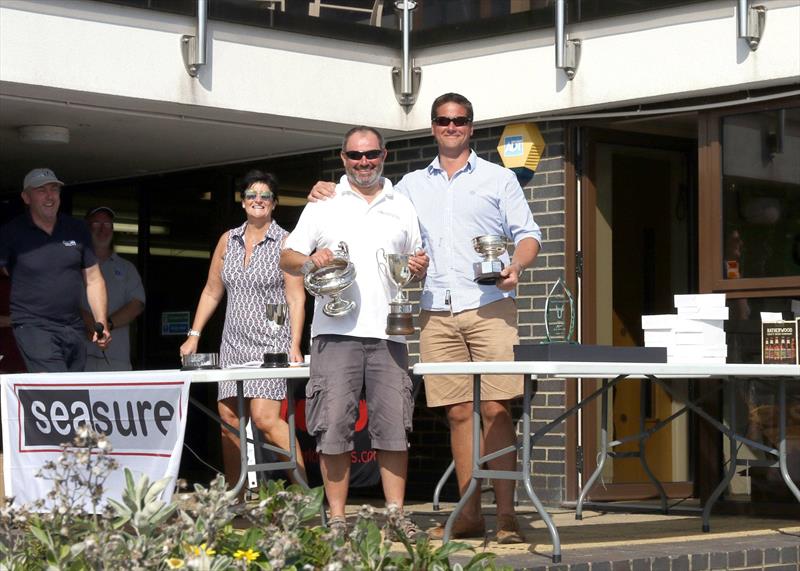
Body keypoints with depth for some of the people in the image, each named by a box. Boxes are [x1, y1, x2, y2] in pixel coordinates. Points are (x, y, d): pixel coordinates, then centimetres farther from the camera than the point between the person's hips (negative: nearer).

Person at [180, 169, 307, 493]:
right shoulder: (228, 241, 12)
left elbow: (296, 298, -6)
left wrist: (294, 346, -15)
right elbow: (211, 292, 18)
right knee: (229, 420, 0)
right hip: (234, 344, 5)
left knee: (264, 417, -19)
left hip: (271, 344, -5)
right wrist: (194, 335, 11)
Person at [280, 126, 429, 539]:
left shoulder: (402, 208, 17)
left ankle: (396, 514, 8)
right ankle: (337, 519, 1)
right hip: (335, 330, -2)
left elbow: (416, 265, 23)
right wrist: (311, 262, -13)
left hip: (388, 332, 2)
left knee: (394, 426, 0)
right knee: (333, 425, -4)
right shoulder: (323, 205, 10)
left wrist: (419, 268, -1)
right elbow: (287, 259, 8)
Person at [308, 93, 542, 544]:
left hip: (489, 307, -3)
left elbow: (528, 235, 8)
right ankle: (470, 514, 6)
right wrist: (330, 196, 10)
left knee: (496, 409, -10)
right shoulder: (414, 185, 20)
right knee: (458, 412, 2)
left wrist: (515, 267, -13)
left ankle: (507, 515, -10)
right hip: (437, 313, 3)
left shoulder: (499, 178, 11)